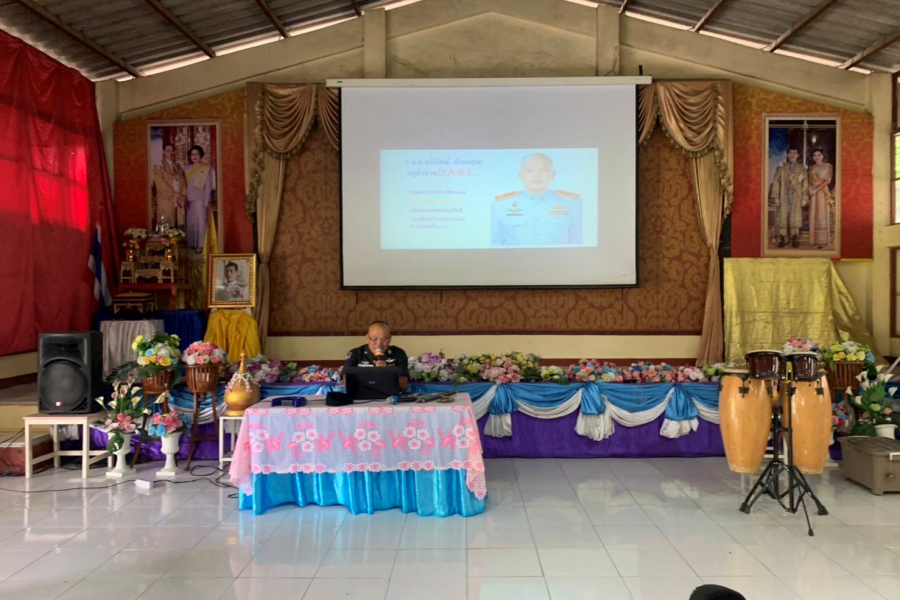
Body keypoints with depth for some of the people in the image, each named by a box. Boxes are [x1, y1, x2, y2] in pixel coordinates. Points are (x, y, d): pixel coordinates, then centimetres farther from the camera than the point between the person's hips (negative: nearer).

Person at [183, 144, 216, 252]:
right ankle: (191, 244, 14)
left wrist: (206, 201, -10)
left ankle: (200, 245, -1)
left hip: (200, 199, -4)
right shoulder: (186, 168, 11)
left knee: (201, 221, -4)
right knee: (190, 222, 6)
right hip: (189, 200, 4)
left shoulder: (206, 168, -1)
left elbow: (208, 186, -5)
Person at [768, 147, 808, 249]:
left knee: (795, 218, 0)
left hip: (796, 198, 0)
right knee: (782, 217, -2)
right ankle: (782, 239, 2)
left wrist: (804, 198, 0)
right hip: (783, 198, 0)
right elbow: (776, 182, 0)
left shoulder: (802, 168, 6)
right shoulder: (781, 167, 4)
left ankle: (795, 239, 6)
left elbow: (805, 184, 6)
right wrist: (775, 197, -7)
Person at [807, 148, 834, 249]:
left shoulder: (828, 166, 0)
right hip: (813, 193, 5)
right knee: (814, 215, 3)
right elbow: (810, 181, 12)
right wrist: (810, 188, -9)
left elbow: (828, 180, -9)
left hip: (822, 192, -5)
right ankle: (816, 240, 7)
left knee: (822, 215, -4)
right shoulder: (811, 168, 13)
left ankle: (823, 241, -1)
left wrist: (816, 190, -16)